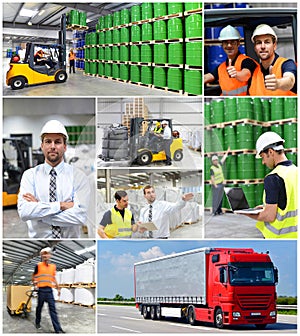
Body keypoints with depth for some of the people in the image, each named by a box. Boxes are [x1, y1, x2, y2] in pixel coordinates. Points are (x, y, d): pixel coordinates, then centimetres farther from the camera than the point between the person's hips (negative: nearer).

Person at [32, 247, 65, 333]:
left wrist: (58, 288, 16)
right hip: (41, 290, -3)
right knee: (39, 307, 9)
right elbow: (34, 276, 6)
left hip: (49, 290, 3)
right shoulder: (38, 265, -2)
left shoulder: (53, 266, 11)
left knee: (53, 309, -3)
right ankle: (37, 323, 31)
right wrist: (35, 284, -5)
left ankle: (58, 329, -8)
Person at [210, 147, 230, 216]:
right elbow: (212, 177, -16)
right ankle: (214, 211, -10)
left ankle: (219, 211, 13)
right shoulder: (212, 168, -12)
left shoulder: (219, 165, 8)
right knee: (215, 198, -9)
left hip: (221, 184, 7)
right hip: (216, 185, -7)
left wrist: (227, 152, 32)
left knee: (220, 198, 8)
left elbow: (223, 159, 23)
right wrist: (215, 185, -21)